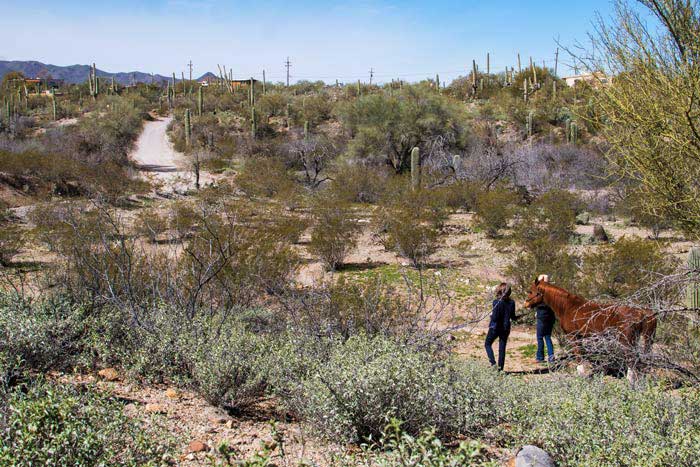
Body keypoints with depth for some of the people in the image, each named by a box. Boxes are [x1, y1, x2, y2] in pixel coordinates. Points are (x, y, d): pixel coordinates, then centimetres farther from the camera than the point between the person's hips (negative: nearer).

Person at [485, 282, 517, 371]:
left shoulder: (496, 302, -17)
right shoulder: (511, 303, -4)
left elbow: (495, 317, -20)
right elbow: (513, 317, 4)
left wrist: (491, 314, 0)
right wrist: (517, 317, 26)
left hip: (495, 327, -4)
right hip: (505, 328, 4)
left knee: (487, 344, 16)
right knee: (502, 348, 12)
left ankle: (493, 362, 0)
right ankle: (500, 368, 13)